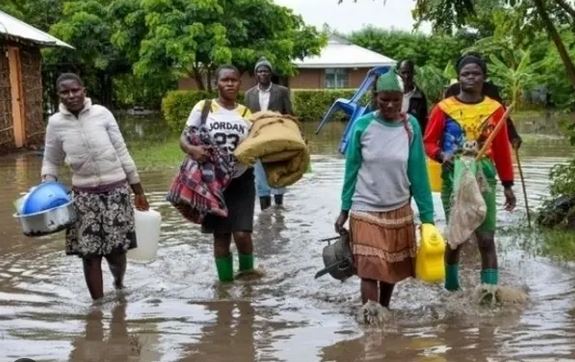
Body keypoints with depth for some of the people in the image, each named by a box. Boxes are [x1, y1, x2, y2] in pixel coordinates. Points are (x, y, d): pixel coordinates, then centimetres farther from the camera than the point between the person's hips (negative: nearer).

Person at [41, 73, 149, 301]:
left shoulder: (102, 113, -6)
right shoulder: (56, 123, -2)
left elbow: (122, 153, 1)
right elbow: (50, 163, 10)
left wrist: (138, 191, 4)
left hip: (116, 190, -1)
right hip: (84, 194, 1)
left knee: (116, 250, 5)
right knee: (90, 253, -2)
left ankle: (119, 284, 37)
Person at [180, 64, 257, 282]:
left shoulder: (247, 114, 4)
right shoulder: (203, 108, -3)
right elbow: (184, 138, -3)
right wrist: (192, 149, -25)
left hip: (241, 181, 1)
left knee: (242, 233, -10)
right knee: (221, 236, 7)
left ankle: (247, 270, 19)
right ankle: (226, 281, 22)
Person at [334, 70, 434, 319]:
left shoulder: (411, 127, -5)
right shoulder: (363, 126, -9)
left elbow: (418, 172, -2)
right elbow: (351, 170, -2)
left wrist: (427, 214, -3)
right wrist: (344, 210, 0)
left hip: (399, 211, 2)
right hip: (365, 211, -2)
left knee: (393, 268, 14)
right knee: (369, 270, -9)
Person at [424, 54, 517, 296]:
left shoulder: (495, 109, 3)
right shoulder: (444, 108, -2)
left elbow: (502, 150, 8)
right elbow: (428, 143, 3)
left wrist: (508, 185, 10)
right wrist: (442, 155, -19)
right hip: (454, 178, -1)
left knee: (486, 239, -2)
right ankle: (451, 287, 25)